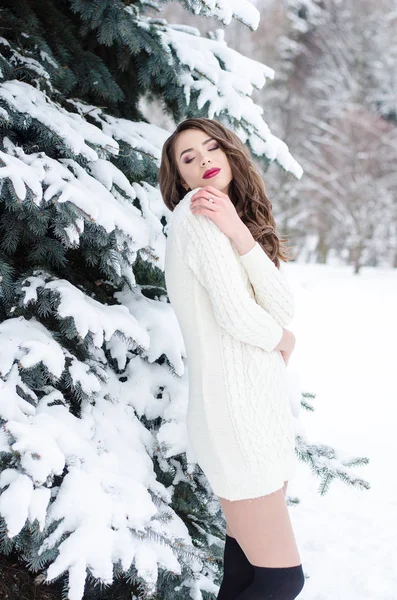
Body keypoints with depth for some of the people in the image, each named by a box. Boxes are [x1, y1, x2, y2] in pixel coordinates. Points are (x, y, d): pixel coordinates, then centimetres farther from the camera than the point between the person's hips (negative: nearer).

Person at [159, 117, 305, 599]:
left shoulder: (243, 219, 16)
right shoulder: (196, 213, -10)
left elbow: (283, 309, -1)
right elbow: (235, 315, -18)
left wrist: (238, 233, -14)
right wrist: (282, 341, 3)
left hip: (263, 406, 8)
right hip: (235, 411, -8)